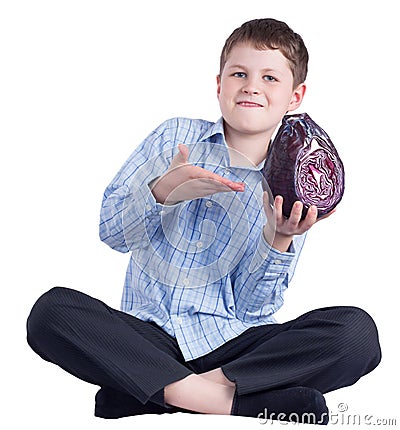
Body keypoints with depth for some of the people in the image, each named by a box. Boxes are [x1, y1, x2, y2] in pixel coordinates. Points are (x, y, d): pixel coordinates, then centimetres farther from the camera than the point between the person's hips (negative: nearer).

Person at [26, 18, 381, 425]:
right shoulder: (175, 138, 5)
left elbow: (253, 307, 1)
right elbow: (111, 231, 0)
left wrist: (279, 239, -17)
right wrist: (163, 192, -18)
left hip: (233, 344, 1)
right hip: (151, 334, 0)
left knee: (358, 331, -23)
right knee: (52, 310, -27)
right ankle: (221, 401, -31)